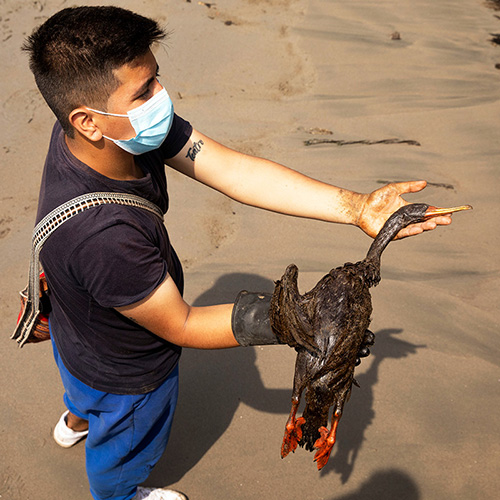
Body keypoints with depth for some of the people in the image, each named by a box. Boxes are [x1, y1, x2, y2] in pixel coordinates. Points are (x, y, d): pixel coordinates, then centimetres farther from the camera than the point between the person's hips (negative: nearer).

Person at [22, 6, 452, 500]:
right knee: (124, 447, 30)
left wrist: (355, 207, -32)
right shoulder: (101, 234, -47)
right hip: (125, 373, -6)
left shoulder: (124, 130, -25)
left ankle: (76, 420, 77)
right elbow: (181, 326, -32)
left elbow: (232, 169, -28)